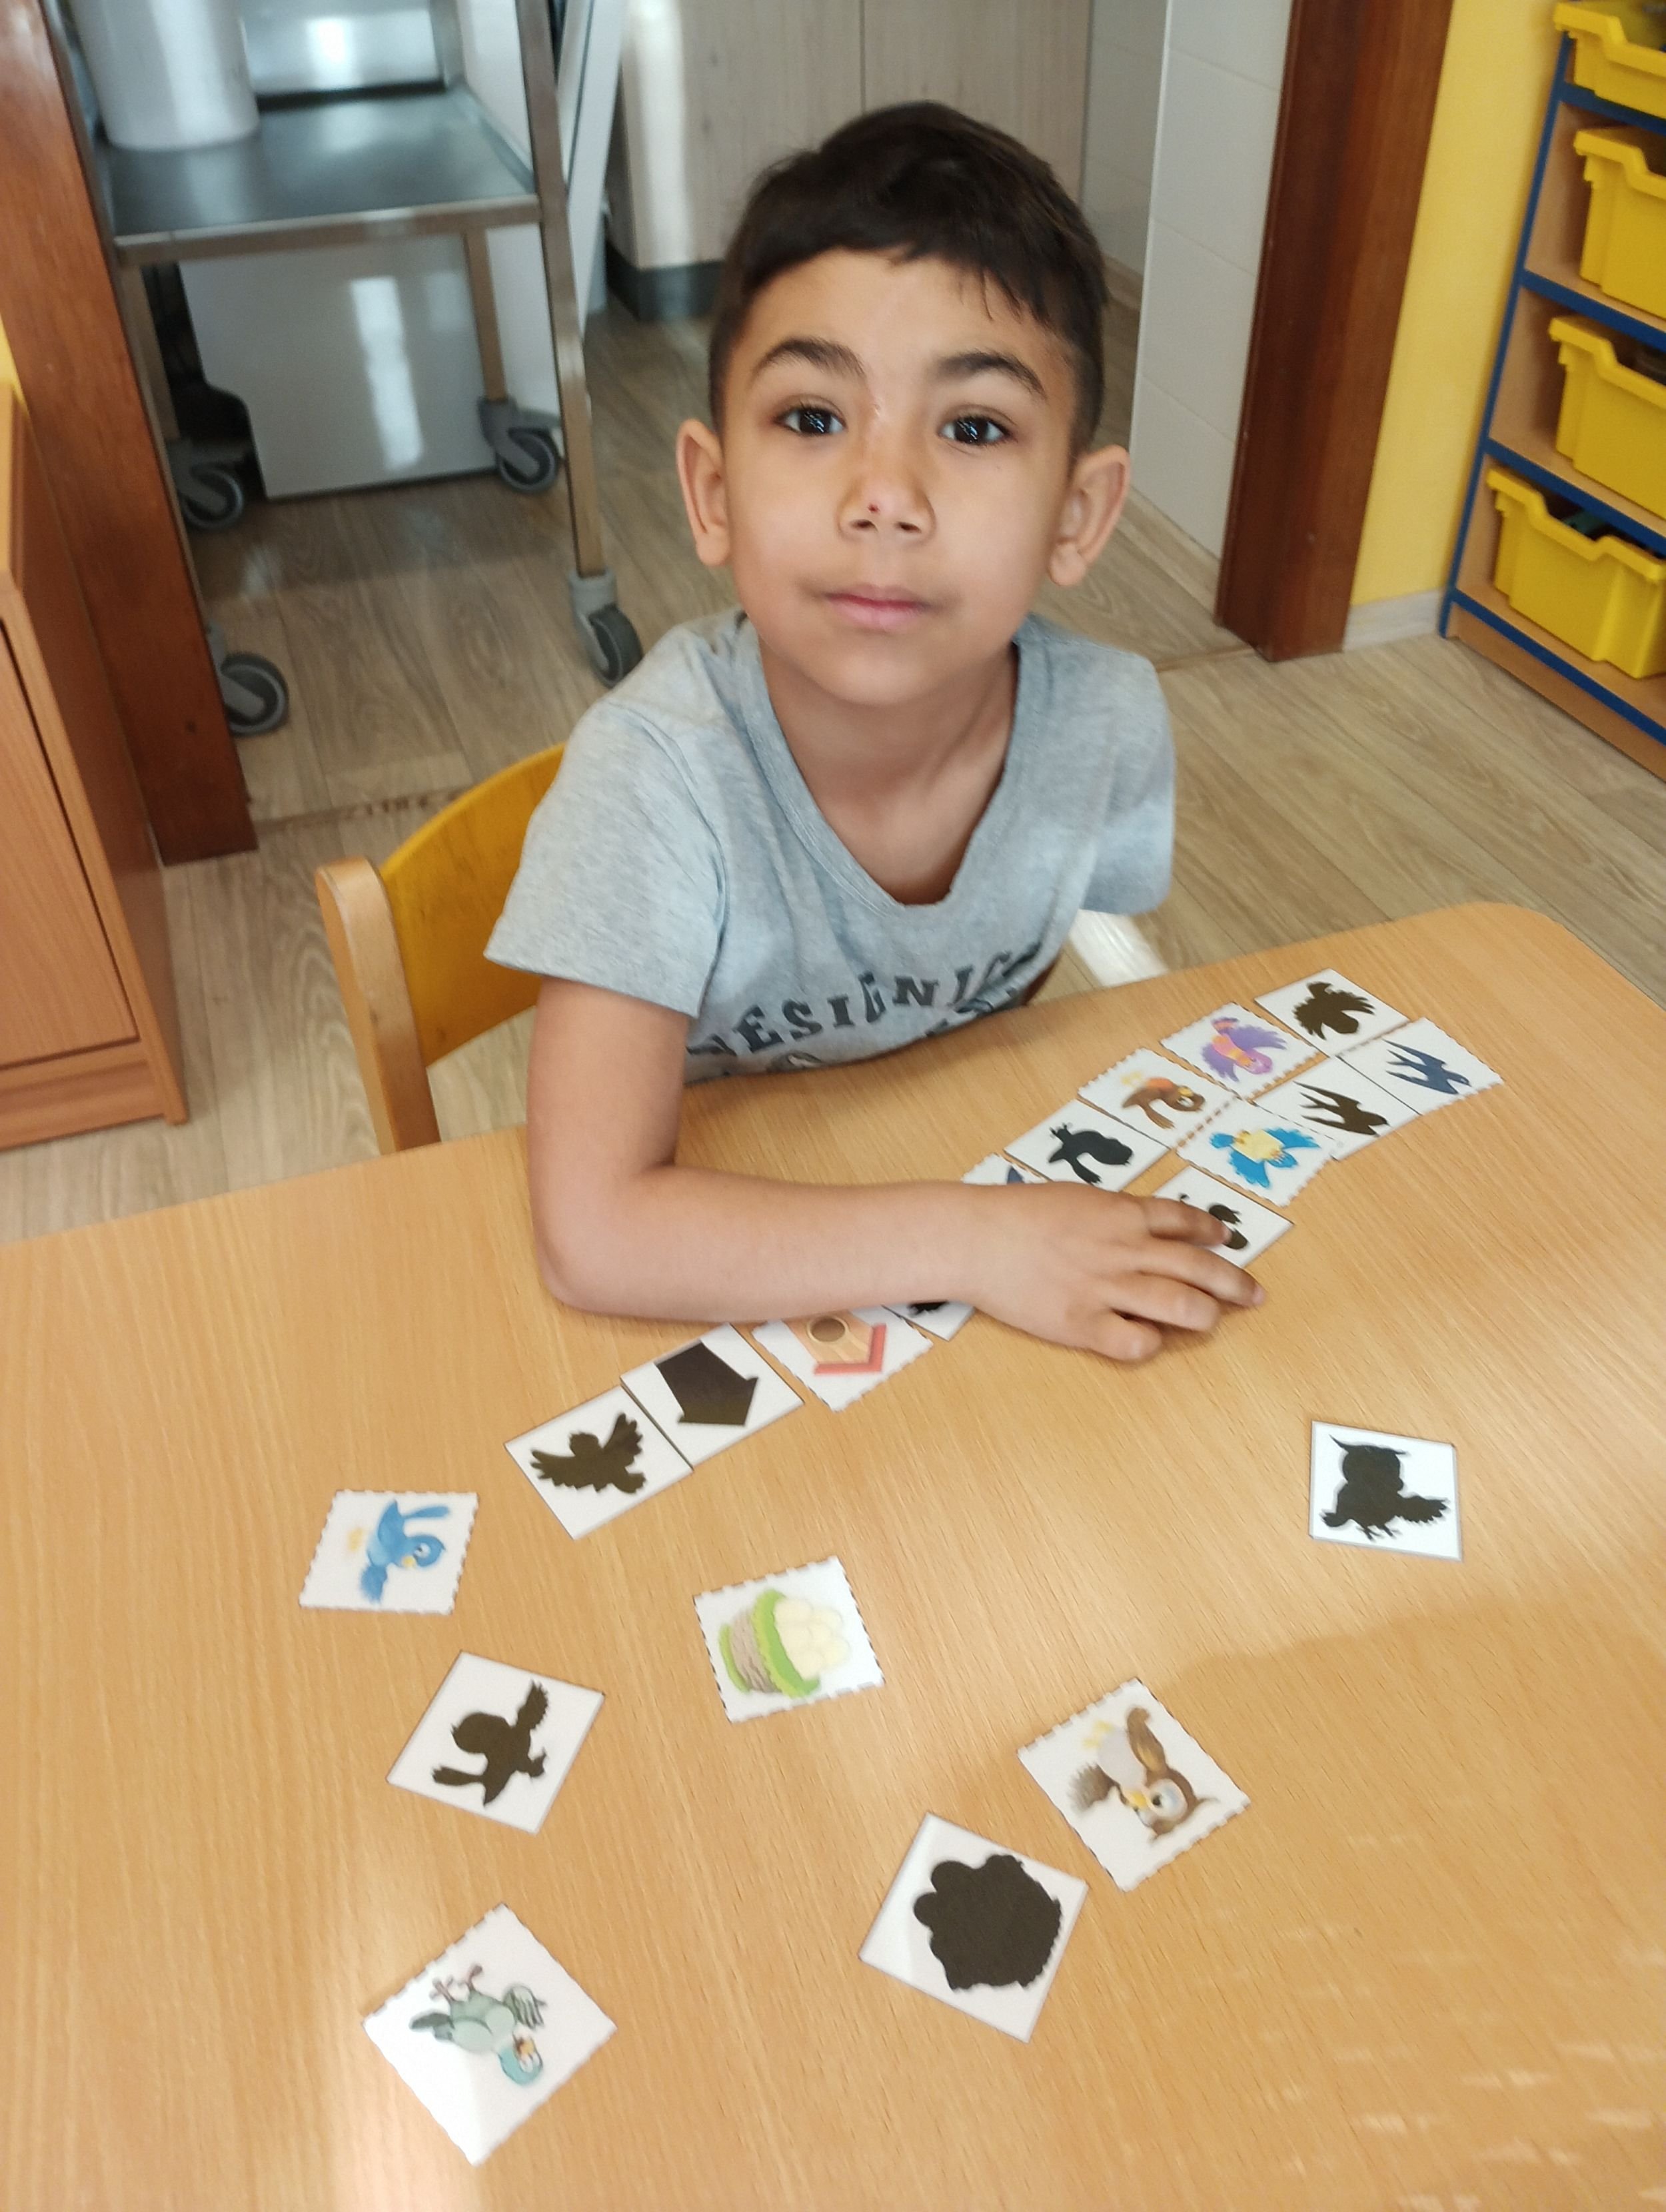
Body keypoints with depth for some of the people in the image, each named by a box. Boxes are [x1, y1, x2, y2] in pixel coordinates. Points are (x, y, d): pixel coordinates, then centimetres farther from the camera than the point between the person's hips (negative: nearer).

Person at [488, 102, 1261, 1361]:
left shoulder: (1112, 727, -17)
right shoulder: (656, 774, -29)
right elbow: (597, 1232, -33)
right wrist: (978, 1245, -31)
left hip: (969, 1164, 4)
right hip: (723, 1277, -3)